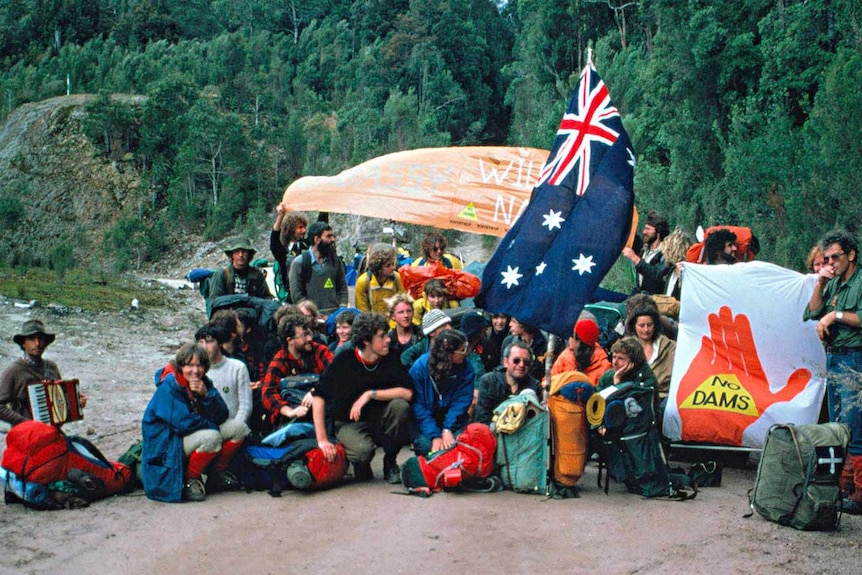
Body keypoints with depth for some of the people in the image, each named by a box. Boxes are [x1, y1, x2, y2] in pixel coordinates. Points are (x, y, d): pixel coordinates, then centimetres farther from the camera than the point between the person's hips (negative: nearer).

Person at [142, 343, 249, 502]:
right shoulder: (169, 386, -20)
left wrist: (206, 394, -20)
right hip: (166, 444, -8)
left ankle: (218, 473, 9)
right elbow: (182, 423, -27)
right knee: (212, 437, -33)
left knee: (238, 429, -1)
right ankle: (190, 479, -14)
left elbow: (221, 416, -3)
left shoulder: (203, 382, 3)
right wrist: (210, 423, -11)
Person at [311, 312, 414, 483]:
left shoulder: (390, 360, -7)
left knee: (400, 406, -28)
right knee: (362, 450, -35)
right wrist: (322, 440, -22)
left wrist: (371, 394, -27)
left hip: (379, 420, 3)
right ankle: (361, 465, 6)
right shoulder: (344, 361, -14)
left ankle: (390, 461, -5)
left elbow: (407, 392, -18)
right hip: (349, 423, -3)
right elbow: (319, 396, -17)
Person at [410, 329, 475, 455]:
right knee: (425, 445, -28)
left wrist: (447, 429, -25)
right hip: (425, 421, -1)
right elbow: (418, 406, -17)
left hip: (452, 418, 2)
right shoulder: (419, 368, -17)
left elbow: (461, 401, -11)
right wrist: (435, 436, -26)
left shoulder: (466, 368, -11)